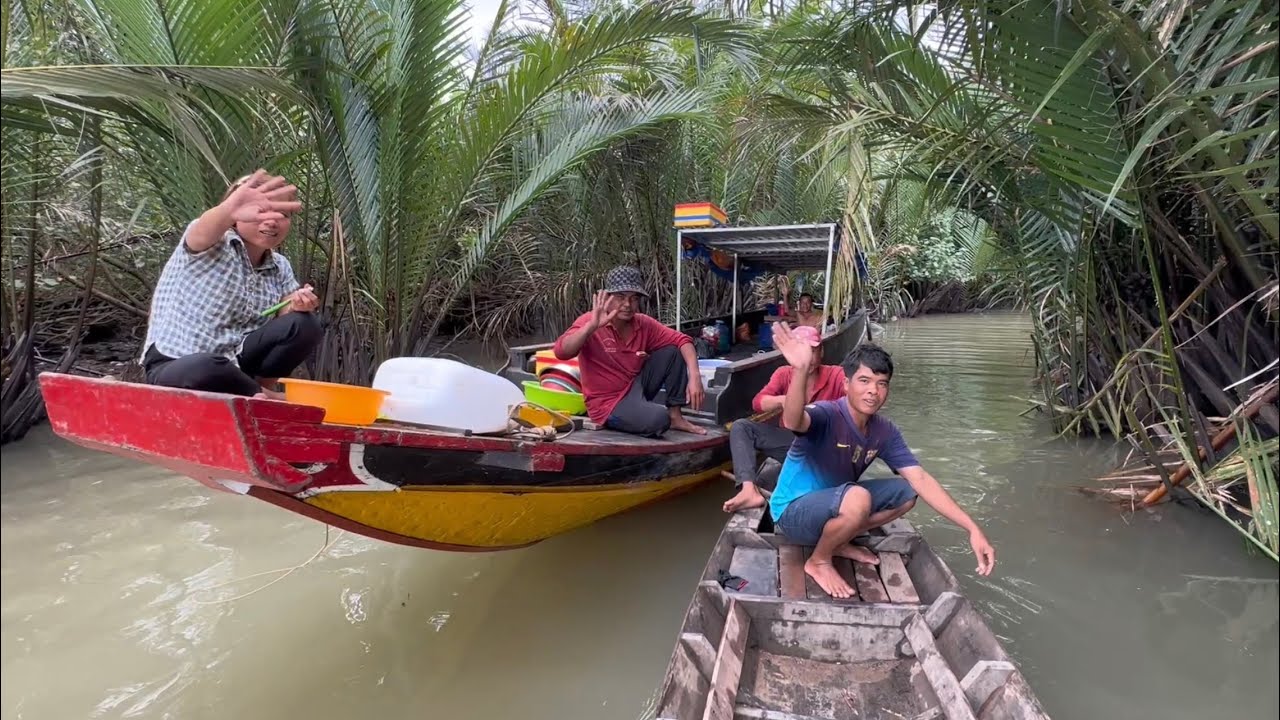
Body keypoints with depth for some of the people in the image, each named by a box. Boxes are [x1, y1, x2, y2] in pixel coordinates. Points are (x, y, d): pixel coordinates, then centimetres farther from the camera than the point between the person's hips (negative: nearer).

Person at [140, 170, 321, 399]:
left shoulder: (280, 268, 7)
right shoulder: (215, 244, -11)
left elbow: (283, 318, 4)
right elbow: (204, 232, -36)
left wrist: (294, 305, -21)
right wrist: (229, 209, -61)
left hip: (234, 359, 5)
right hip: (174, 365, -5)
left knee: (305, 325, -16)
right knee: (207, 369, -41)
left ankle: (260, 389, 1)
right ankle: (261, 397, -11)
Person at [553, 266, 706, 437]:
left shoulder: (643, 323, -4)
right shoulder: (590, 323, -19)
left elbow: (681, 340, -4)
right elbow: (561, 352, -33)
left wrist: (694, 376, -19)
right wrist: (593, 326, -46)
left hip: (637, 388, 6)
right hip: (608, 403, -6)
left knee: (672, 351, -7)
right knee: (659, 419, -32)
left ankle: (675, 416, 2)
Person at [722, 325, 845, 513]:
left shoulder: (836, 375, -7)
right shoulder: (784, 374, 1)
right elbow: (758, 402, -12)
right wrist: (783, 400, -33)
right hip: (791, 441, 3)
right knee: (740, 427, -16)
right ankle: (750, 490, -36)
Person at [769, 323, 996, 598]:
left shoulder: (885, 431, -5)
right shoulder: (826, 416, -27)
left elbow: (921, 480, -7)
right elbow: (793, 421, -51)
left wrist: (972, 529, -15)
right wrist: (801, 369, -70)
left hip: (834, 504, 8)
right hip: (794, 512, -7)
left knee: (906, 492, 1)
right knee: (858, 497, -35)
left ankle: (839, 541, 9)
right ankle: (818, 561, -8)